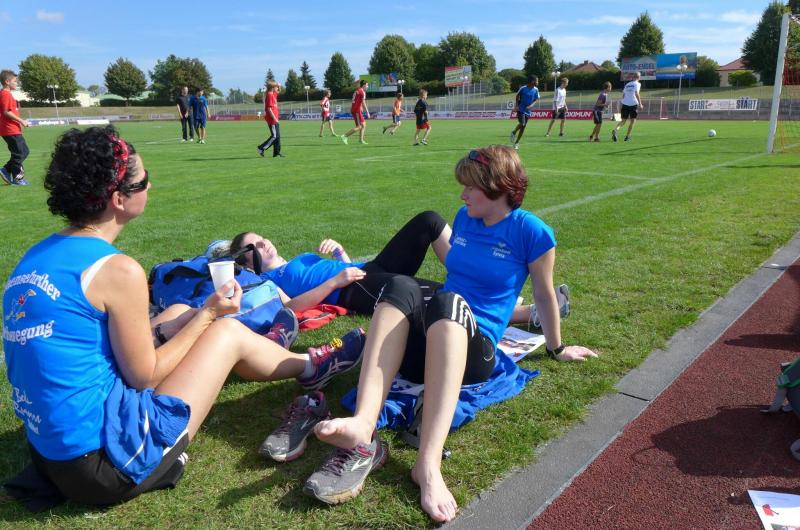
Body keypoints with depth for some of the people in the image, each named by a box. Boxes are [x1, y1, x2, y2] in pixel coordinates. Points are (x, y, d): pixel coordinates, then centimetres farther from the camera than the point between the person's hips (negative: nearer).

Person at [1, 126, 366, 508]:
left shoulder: (36, 258, 3)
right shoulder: (117, 270, -22)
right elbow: (144, 377, -13)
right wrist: (207, 314, -1)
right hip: (108, 463, -8)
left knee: (179, 314, 17)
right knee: (228, 332, 4)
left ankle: (256, 352, 43)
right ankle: (309, 367, 30)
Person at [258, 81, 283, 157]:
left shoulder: (273, 94, 14)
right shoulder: (269, 95, -14)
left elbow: (278, 91, 38)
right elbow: (269, 108, -20)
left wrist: (279, 87, 14)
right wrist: (275, 118, -21)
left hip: (275, 119, 10)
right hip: (271, 119, -10)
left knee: (277, 136, 9)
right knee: (274, 136, -9)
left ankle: (276, 152, 12)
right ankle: (262, 148, -2)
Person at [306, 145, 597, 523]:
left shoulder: (531, 231, -2)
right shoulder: (464, 219, 15)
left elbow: (544, 296, 7)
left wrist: (557, 349, 18)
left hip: (474, 350, -4)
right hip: (425, 343, 5)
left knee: (448, 302, -39)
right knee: (401, 288, -29)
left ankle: (429, 463, -54)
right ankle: (363, 430, -51)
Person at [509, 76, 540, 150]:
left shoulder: (536, 90, -2)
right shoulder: (523, 88, -11)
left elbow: (536, 99, 4)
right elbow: (517, 96, 4)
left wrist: (531, 105, -15)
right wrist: (517, 105, -3)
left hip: (528, 111, 4)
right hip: (521, 109, -4)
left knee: (523, 127, 5)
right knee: (522, 124, -20)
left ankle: (516, 143, 16)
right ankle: (513, 133, 10)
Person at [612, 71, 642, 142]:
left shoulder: (627, 84, 17)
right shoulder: (637, 84, 0)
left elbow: (623, 95, 17)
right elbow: (636, 94, -12)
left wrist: (621, 107, 22)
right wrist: (640, 104, -11)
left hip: (625, 104, 5)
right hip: (633, 104, -5)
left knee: (623, 121, 6)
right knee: (633, 121, 8)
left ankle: (615, 129, -24)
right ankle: (627, 136, 4)